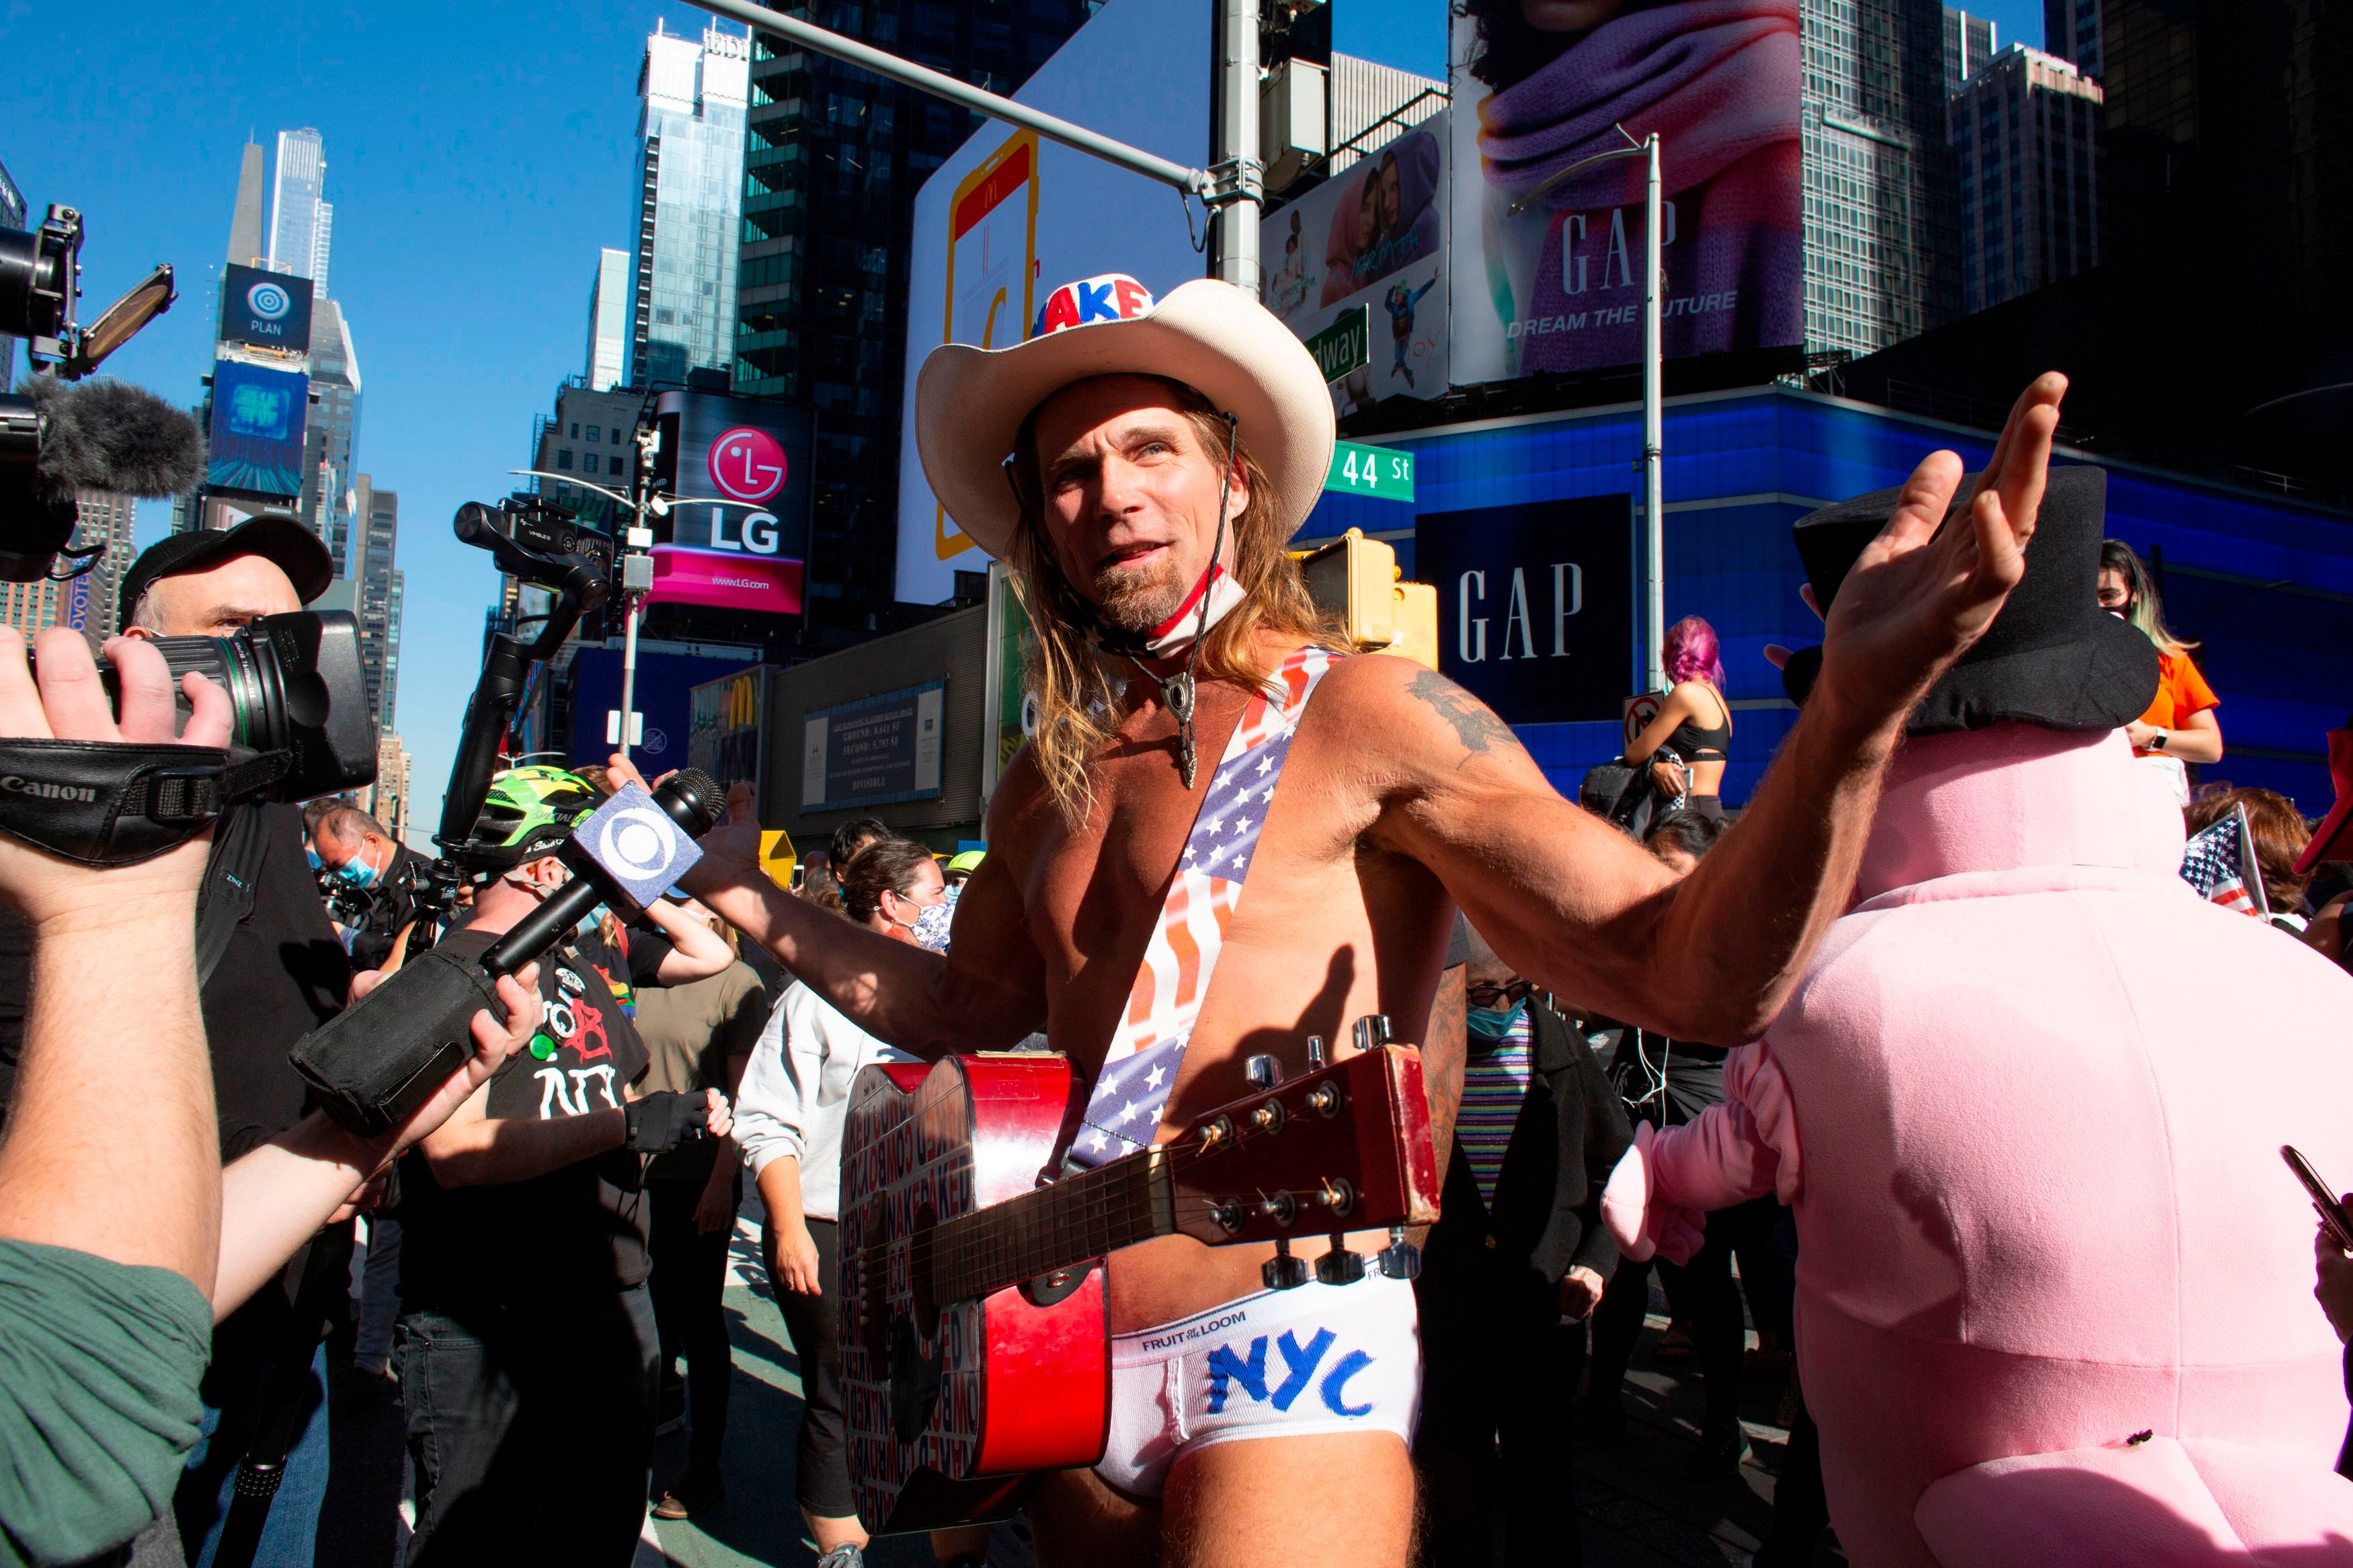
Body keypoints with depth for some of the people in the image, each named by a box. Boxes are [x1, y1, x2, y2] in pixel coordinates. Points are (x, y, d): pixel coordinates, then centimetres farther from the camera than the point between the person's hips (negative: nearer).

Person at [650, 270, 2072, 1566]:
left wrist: (1859, 709, -35)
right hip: (1070, 1369, 6)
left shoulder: (1367, 715, -10)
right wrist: (762, 907, 17)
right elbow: (971, 1008, 24)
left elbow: (1696, 978, -19)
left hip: (1291, 1351, -6)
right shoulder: (1047, 786, 8)